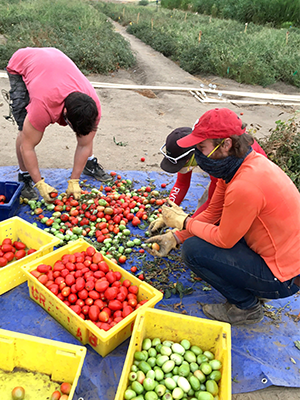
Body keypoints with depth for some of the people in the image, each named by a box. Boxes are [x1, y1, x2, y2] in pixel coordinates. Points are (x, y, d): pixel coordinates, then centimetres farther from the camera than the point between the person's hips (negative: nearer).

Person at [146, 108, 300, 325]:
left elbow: (224, 240, -19)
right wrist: (174, 237, 1)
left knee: (193, 249, -15)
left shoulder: (245, 186, -32)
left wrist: (184, 222, -7)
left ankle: (246, 307, 5)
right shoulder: (240, 163, -2)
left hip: (282, 277, -9)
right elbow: (212, 213, 5)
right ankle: (253, 289, 19)